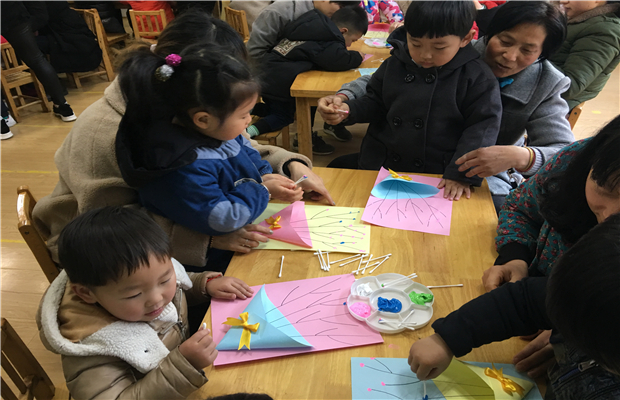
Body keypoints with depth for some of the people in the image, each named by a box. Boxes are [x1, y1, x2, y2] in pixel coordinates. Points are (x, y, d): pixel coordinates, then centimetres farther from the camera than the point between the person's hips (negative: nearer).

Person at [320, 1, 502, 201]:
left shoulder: (476, 77, -12)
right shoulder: (395, 64, -1)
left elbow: (483, 127, -13)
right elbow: (376, 102, 11)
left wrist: (462, 173, -24)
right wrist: (349, 110, -8)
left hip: (437, 176, -3)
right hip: (380, 162, 4)